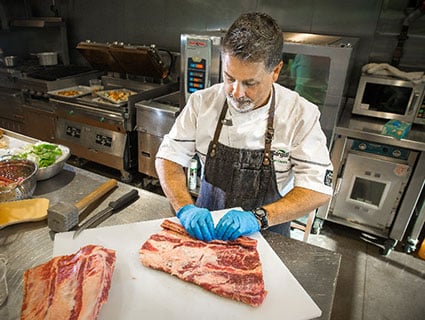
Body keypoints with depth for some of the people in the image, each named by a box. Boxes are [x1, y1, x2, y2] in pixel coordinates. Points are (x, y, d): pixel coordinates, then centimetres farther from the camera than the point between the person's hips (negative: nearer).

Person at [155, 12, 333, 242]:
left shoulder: (301, 115, -14)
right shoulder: (202, 103, -8)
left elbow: (318, 190, -14)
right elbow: (168, 157, -4)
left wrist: (257, 218, -26)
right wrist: (185, 208, -20)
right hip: (206, 226, 1)